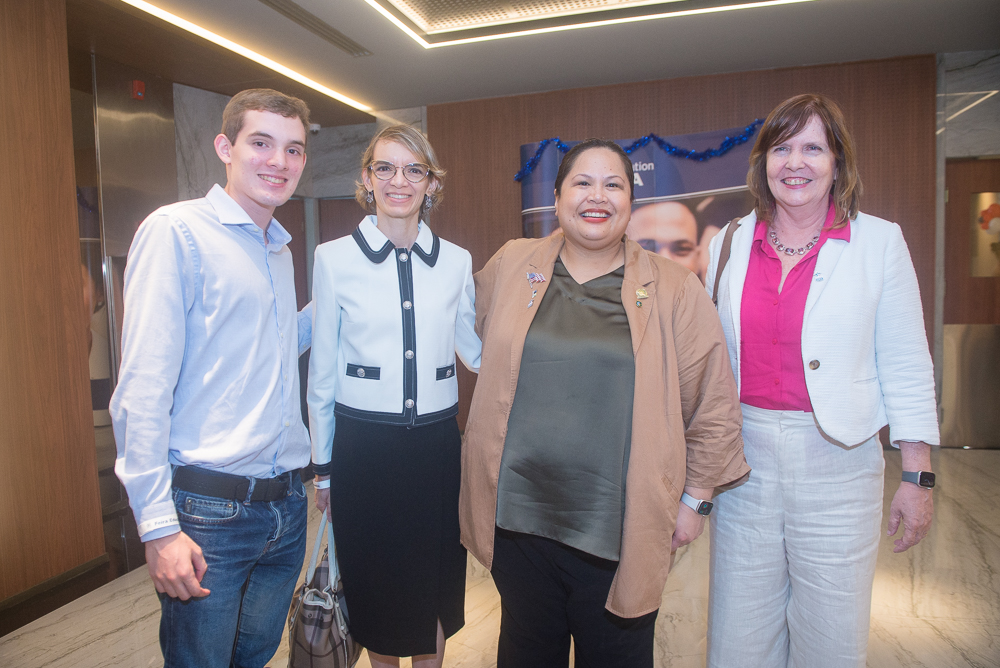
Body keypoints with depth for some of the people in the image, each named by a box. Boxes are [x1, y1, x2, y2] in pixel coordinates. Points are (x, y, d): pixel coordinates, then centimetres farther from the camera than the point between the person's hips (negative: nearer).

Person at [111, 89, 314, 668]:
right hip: (208, 511, -6)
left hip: (285, 503, 7)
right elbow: (143, 389, -15)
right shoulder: (176, 231, -10)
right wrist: (159, 527, -17)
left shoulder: (280, 249, 12)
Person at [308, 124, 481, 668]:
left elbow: (476, 348, 13)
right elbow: (322, 371, 1)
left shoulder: (456, 261, 3)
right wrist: (322, 466, 4)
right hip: (363, 445, -2)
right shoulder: (334, 258, -3)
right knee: (374, 583, 15)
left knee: (436, 584, 16)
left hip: (436, 442, 2)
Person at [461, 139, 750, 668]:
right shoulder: (510, 265, 2)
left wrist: (696, 499, 3)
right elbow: (480, 345, 19)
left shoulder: (674, 288, -4)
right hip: (518, 515, 2)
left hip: (622, 533, -1)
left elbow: (713, 406, 1)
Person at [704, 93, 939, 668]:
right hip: (744, 454, 2)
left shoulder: (879, 241, -2)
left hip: (836, 460, -2)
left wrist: (918, 476, -2)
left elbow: (906, 366, 0)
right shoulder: (730, 243, 4)